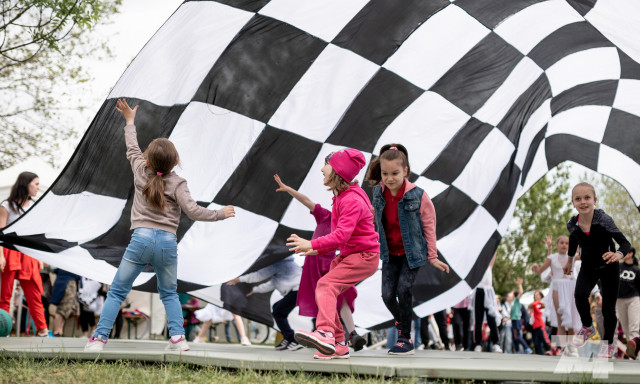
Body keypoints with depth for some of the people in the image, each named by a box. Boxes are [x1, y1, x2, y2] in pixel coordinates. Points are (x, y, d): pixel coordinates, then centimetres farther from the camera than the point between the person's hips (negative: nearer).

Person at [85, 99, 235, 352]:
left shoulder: (141, 172, 6)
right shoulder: (177, 183, -2)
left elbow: (132, 149, 24)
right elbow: (192, 211, -10)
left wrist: (130, 121, 38)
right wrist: (221, 214, 2)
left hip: (141, 238, 0)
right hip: (168, 242, 0)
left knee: (117, 292, 6)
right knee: (169, 294, 18)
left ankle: (99, 338, 0)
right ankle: (178, 337, 5)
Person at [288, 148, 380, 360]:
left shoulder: (351, 201, -19)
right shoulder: (341, 197, 14)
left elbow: (341, 235, -31)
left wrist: (312, 244, -34)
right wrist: (318, 249, 12)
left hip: (364, 256, -10)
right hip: (349, 255, 10)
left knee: (326, 284, -24)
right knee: (326, 290, 6)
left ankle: (325, 333, -38)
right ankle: (338, 345, 10)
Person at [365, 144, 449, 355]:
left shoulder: (417, 195, -17)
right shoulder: (379, 193, -5)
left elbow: (429, 226, -8)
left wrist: (432, 257, -5)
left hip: (412, 252, -4)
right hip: (390, 253, 4)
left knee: (403, 289, -17)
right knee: (387, 294, -4)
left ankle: (405, 338, -3)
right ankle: (402, 323, 28)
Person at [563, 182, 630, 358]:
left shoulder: (604, 219, -25)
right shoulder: (572, 225, -13)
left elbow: (625, 243, -24)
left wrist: (618, 255, -46)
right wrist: (570, 261, 25)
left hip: (609, 267, -2)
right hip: (588, 267, 2)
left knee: (608, 308, 3)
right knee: (580, 294, -24)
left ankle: (608, 343, 28)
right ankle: (587, 327, 5)